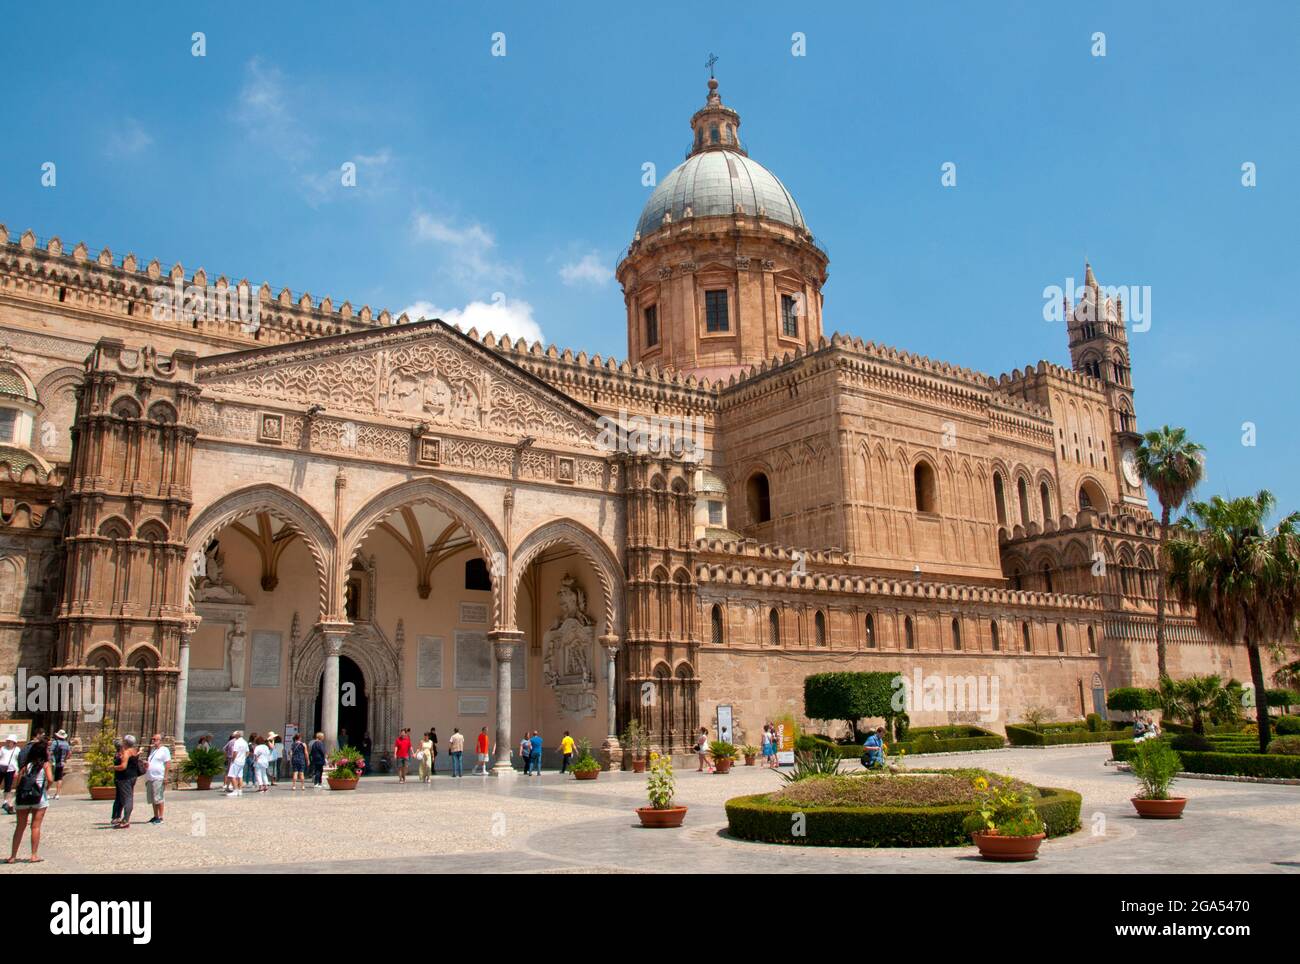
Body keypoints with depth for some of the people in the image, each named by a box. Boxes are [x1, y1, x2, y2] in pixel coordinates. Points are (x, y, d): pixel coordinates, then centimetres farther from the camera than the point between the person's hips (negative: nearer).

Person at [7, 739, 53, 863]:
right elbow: (50, 779, -11)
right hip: (38, 798, -4)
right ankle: (34, 855, 2)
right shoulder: (46, 764, 4)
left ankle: (13, 856, 17)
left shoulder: (26, 765, 16)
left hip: (22, 797, 4)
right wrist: (47, 787, 8)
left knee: (20, 827, 14)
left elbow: (18, 781, 5)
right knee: (36, 826, 2)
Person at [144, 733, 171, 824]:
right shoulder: (152, 750, 19)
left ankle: (160, 817, -5)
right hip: (149, 778, 8)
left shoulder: (164, 750, -3)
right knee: (152, 799, 10)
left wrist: (165, 777, -15)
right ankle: (155, 816, 17)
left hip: (158, 778, -8)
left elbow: (168, 763, -10)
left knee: (158, 799, -8)